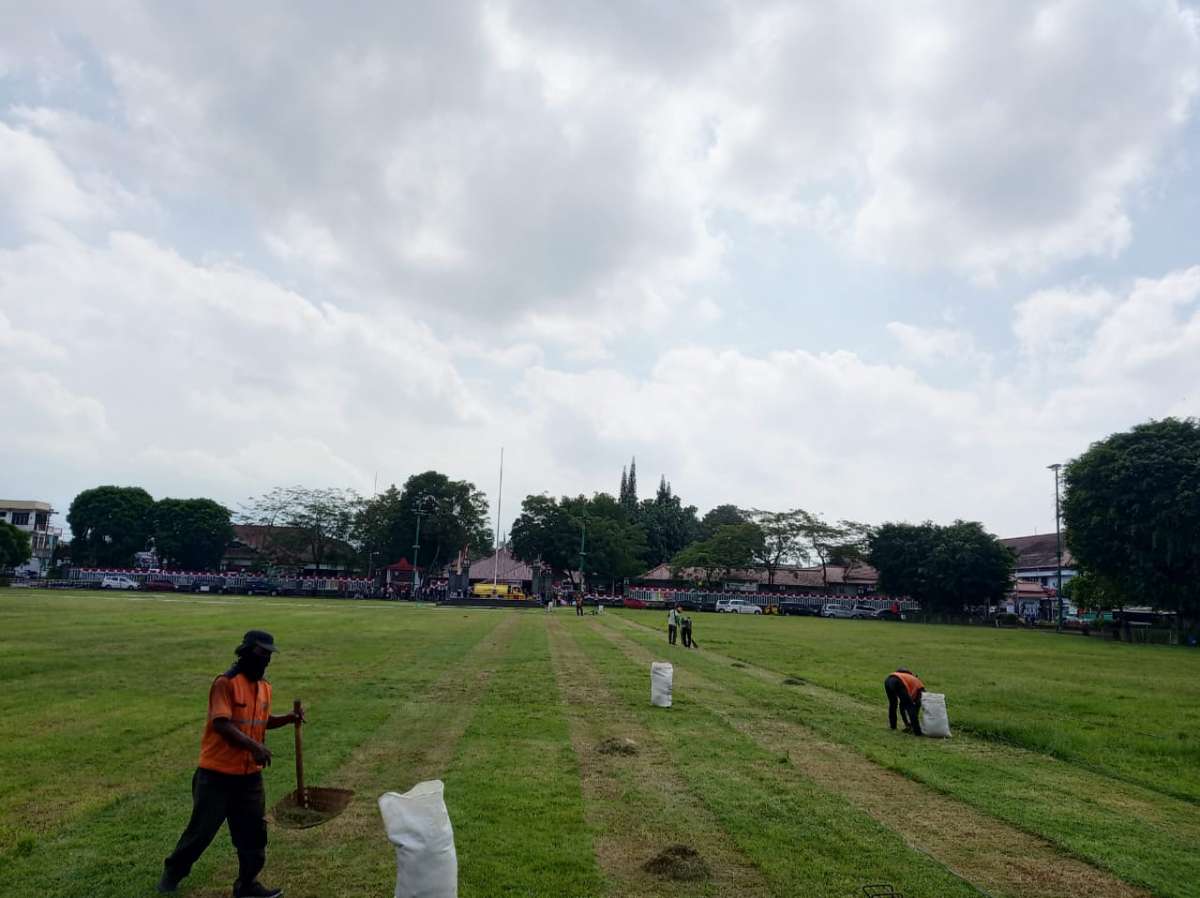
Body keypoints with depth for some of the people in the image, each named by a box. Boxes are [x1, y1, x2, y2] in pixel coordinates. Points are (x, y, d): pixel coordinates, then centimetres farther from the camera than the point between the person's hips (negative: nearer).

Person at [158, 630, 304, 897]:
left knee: (254, 831, 10)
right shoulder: (226, 683, -17)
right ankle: (173, 873, 33)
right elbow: (221, 725, -25)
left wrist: (289, 718, 2)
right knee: (202, 828, 8)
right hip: (217, 774, -6)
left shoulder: (265, 687, 6)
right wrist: (254, 746, -31)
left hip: (250, 775, 6)